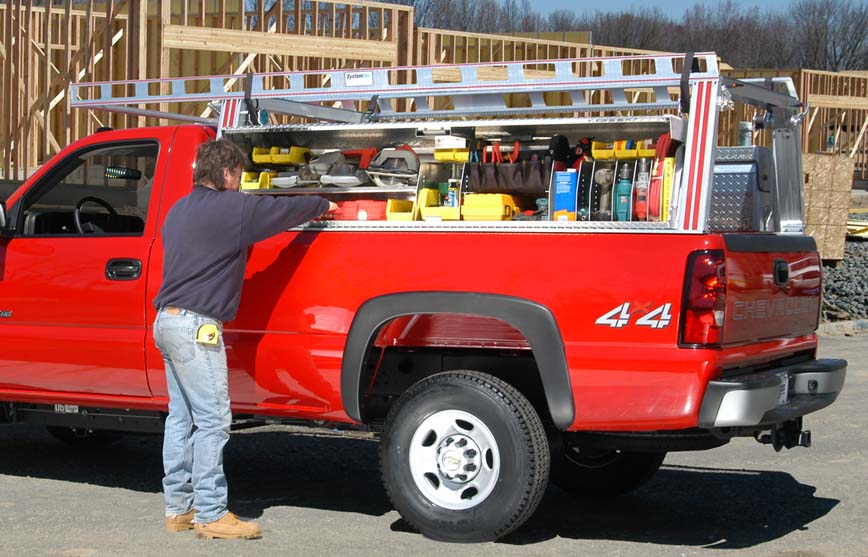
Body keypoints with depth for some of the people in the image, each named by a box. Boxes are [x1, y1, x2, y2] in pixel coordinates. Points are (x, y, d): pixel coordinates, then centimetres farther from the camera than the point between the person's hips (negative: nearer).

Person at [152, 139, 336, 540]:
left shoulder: (180, 209, 17)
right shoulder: (230, 208, -11)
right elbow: (284, 209, -5)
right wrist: (323, 205, 14)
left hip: (167, 321, 10)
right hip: (196, 326, -10)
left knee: (181, 417, 13)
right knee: (212, 420, -6)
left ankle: (178, 508, 17)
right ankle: (211, 515, -5)